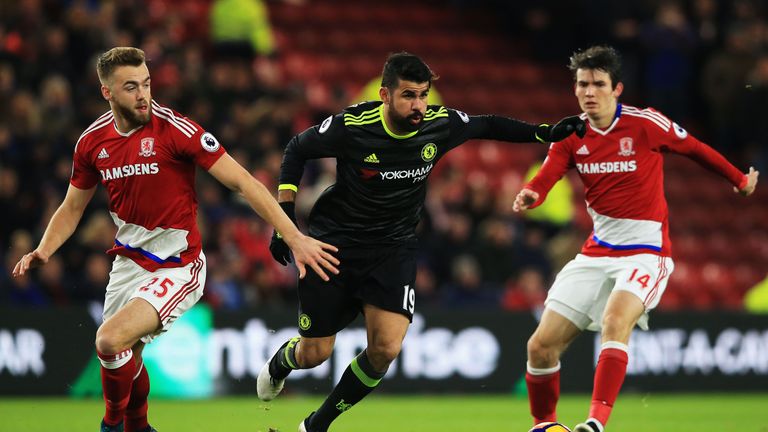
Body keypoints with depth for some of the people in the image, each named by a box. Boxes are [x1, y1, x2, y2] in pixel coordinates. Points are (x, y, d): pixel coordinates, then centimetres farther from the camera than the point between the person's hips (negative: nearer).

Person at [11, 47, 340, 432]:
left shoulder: (176, 130, -18)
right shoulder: (92, 141, -1)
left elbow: (242, 182, -18)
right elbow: (72, 208, 13)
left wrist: (293, 237, -23)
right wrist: (43, 251, -6)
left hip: (177, 267, -6)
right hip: (129, 263, 6)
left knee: (110, 340, -24)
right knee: (125, 358, 17)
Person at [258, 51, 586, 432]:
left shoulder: (439, 124, -12)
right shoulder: (351, 126, -20)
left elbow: (487, 126, 9)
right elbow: (297, 149, -3)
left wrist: (545, 133, 2)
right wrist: (284, 215, -8)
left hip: (394, 247, 2)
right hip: (334, 242, -2)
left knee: (385, 350, -16)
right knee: (314, 354, 2)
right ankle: (279, 363, 43)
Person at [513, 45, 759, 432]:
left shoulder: (645, 124, -10)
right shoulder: (571, 135, 1)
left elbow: (695, 149, 6)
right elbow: (545, 178, -12)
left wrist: (739, 179, 16)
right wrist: (529, 195, -35)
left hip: (645, 251, -5)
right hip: (597, 252, 5)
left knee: (615, 320, -34)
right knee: (541, 346, -1)